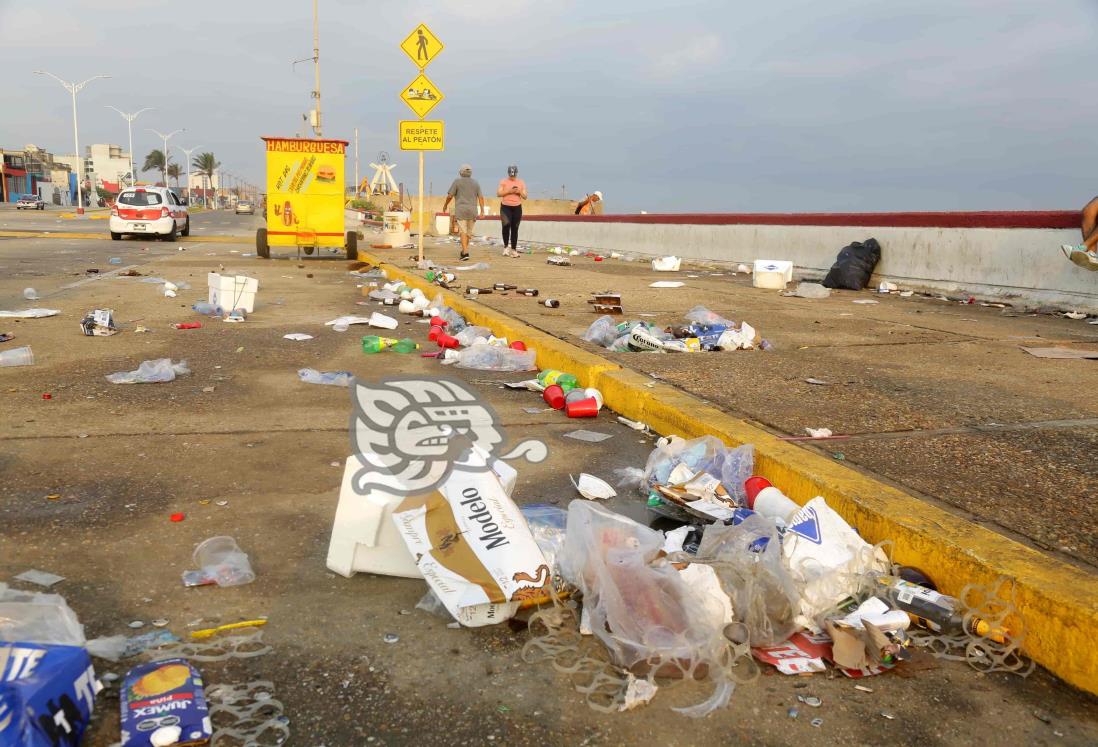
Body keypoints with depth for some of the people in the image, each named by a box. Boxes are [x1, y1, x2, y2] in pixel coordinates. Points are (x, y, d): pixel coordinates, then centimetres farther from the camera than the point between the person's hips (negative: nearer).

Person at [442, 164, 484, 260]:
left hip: (461, 210, -4)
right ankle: (464, 250, 27)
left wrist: (445, 205, 13)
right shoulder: (475, 182, 10)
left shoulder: (457, 181, -1)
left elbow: (450, 195, -2)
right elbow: (481, 197, 3)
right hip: (472, 210, 4)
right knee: (469, 232, 15)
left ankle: (465, 253, -20)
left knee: (463, 232, -7)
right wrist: (482, 210, 2)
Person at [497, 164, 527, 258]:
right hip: (505, 207, -2)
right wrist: (509, 191, -15)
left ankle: (513, 249, 8)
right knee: (506, 225, -20)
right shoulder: (503, 182, 4)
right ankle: (506, 246, -5)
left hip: (517, 207, 2)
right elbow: (498, 194, -4)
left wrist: (520, 192, -10)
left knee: (515, 229, 3)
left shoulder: (521, 183, 10)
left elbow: (525, 197, 10)